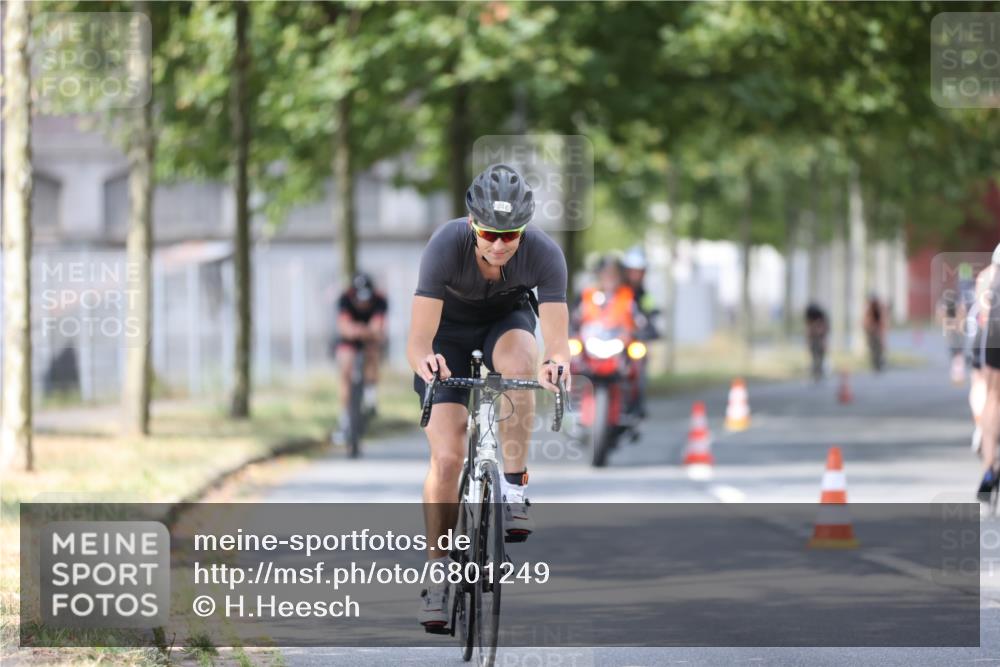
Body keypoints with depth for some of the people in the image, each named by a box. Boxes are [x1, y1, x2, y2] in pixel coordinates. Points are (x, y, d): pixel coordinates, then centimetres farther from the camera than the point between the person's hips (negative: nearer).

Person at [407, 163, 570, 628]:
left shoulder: (544, 254, -31)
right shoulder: (446, 246, -34)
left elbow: (557, 340, -36)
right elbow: (418, 340, -37)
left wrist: (558, 362, -58)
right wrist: (424, 360, -60)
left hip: (507, 318, 1)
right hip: (450, 331, -1)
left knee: (520, 361, -37)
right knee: (446, 458, -14)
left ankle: (514, 490, -22)